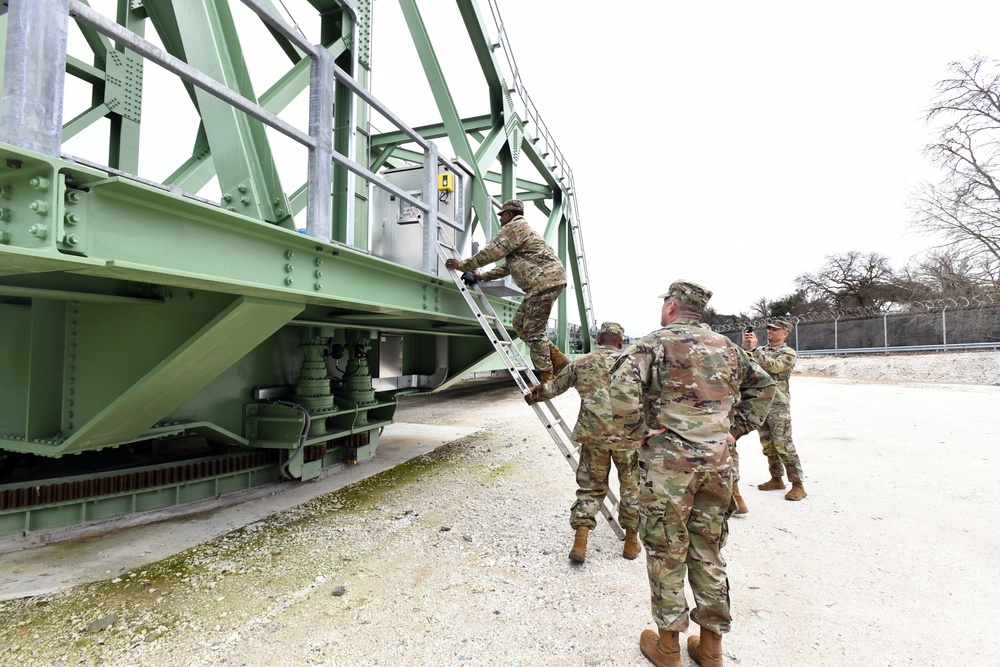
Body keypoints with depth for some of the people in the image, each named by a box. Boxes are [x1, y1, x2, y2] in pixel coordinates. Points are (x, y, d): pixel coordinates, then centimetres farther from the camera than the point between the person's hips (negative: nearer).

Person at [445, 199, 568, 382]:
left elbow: (489, 253, -7)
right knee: (520, 324, 11)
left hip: (546, 280, -10)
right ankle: (558, 359, 10)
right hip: (548, 281, 10)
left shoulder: (513, 227, -3)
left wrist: (462, 265, 4)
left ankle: (547, 379, -5)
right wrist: (482, 276, 30)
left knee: (532, 331, -8)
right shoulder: (521, 229, 30)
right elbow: (508, 267, 32)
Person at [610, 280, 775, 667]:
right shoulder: (725, 347, 10)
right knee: (708, 554, 17)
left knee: (666, 555, 9)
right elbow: (763, 385, 21)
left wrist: (637, 430, -12)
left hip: (667, 463, -5)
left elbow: (623, 385, -25)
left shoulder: (656, 343, -9)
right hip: (716, 463, 6)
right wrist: (737, 427, 18)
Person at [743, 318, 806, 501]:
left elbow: (774, 366, -21)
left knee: (783, 445, -8)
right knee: (767, 444, 12)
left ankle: (797, 485, 0)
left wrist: (755, 348, -16)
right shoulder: (762, 350, 15)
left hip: (778, 404, -6)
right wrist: (745, 345, -4)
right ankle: (776, 479, 23)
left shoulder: (788, 353, -4)